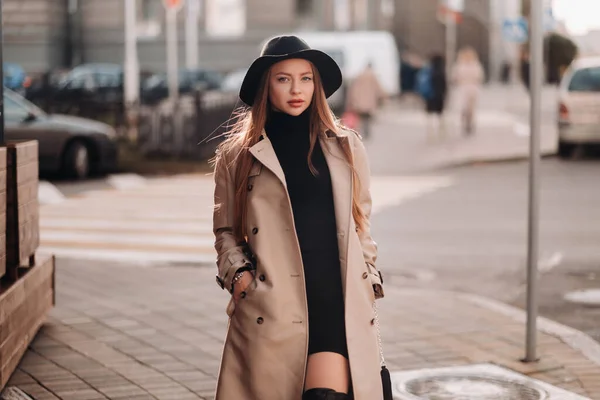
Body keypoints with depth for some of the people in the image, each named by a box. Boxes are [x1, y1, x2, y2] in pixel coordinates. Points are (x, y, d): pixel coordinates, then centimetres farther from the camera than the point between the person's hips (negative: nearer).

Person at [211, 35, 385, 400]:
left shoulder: (347, 148, 14)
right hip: (271, 308, 0)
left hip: (338, 300, 1)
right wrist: (239, 275, -3)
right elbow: (225, 232, 13)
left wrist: (369, 286, 11)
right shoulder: (236, 156, 9)